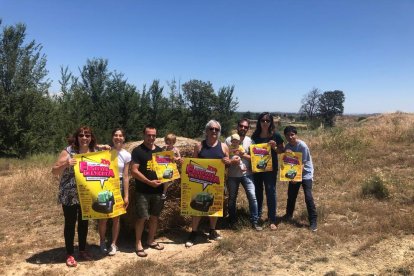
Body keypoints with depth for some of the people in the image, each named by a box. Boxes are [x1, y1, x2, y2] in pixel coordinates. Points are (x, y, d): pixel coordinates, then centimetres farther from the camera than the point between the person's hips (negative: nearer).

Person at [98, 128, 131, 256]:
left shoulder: (126, 155, -1)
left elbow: (126, 176, 0)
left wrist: (126, 195, -2)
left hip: (119, 186, 1)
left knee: (116, 217, 9)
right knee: (103, 216, 6)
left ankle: (113, 244, 25)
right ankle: (102, 242, 27)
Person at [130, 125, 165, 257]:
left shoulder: (160, 150, 10)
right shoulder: (137, 151, -6)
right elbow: (134, 171, -13)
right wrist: (149, 182, -20)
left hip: (158, 190, 5)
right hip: (142, 191, -5)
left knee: (154, 216, 13)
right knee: (142, 217, -3)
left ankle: (151, 240, 28)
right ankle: (138, 244, 12)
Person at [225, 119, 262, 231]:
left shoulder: (250, 141, -1)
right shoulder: (229, 140, -5)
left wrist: (243, 154, -17)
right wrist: (230, 161, -19)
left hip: (246, 174, 0)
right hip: (232, 175, 0)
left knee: (252, 196, -6)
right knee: (232, 198, 12)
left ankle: (254, 221, 9)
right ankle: (232, 220, 31)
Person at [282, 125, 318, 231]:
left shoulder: (302, 146, -21)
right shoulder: (287, 146, -4)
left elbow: (302, 164, -21)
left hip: (305, 174, -6)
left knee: (308, 197, -11)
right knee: (291, 196, 13)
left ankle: (313, 221, -1)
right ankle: (288, 215, 34)